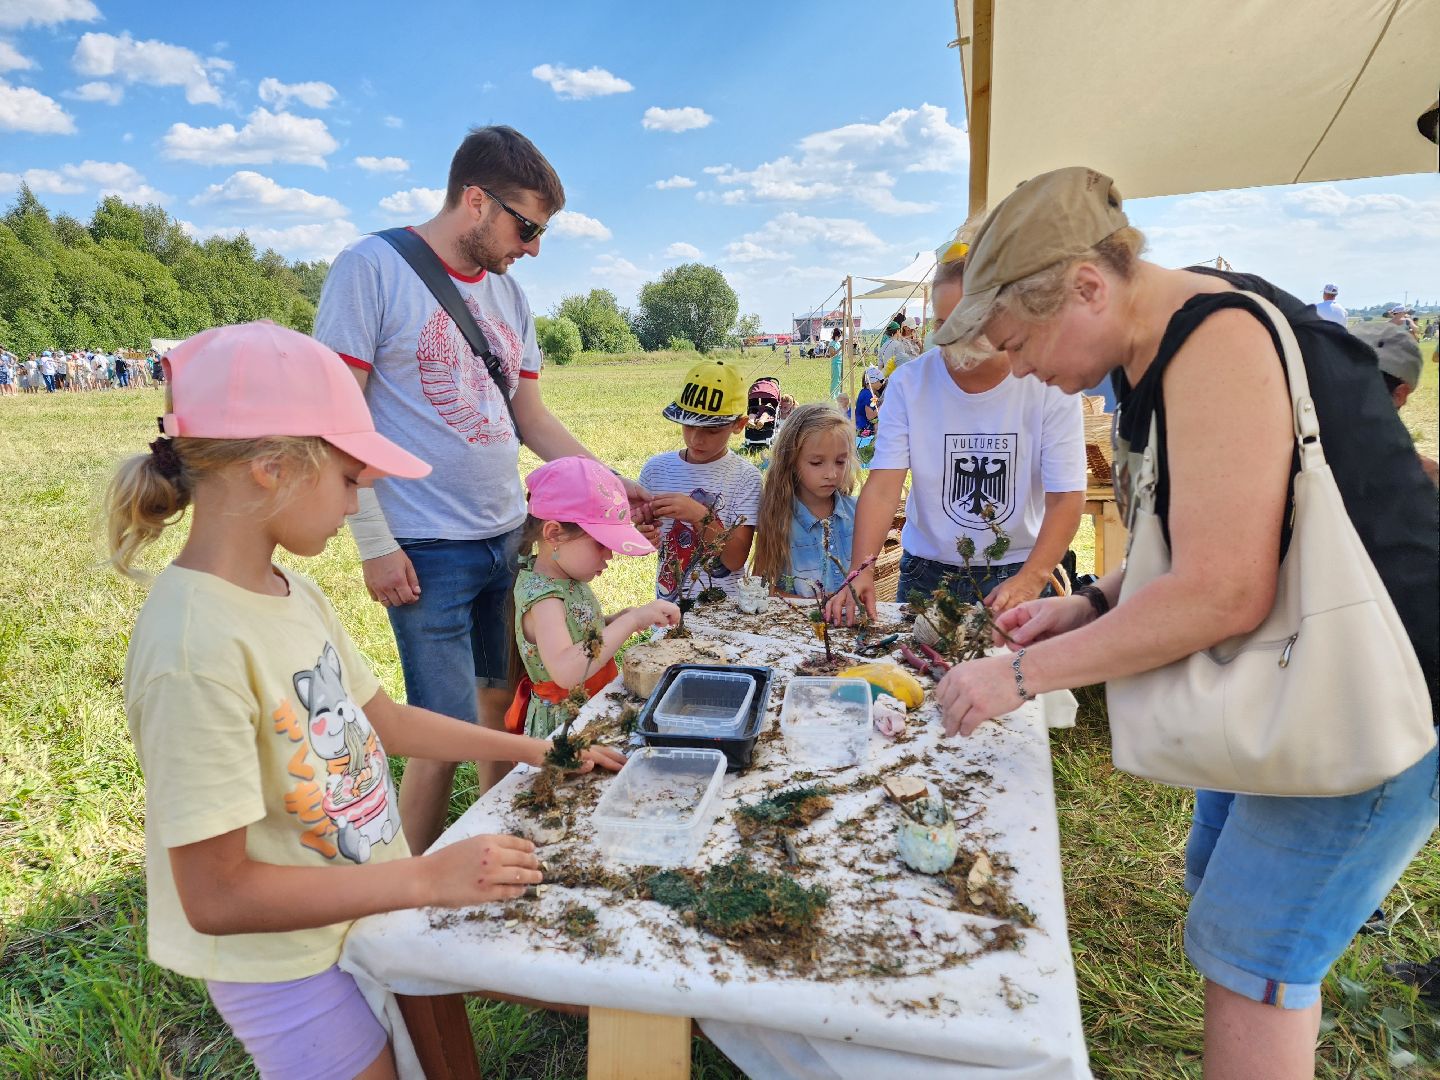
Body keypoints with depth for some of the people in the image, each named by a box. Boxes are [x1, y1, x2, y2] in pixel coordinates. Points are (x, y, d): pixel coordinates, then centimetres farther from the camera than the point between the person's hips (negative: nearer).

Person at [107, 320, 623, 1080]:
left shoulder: (291, 591, -5)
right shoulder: (196, 648, -31)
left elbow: (384, 719, 7)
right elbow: (217, 895, -27)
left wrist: (540, 752, 9)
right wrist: (428, 879, -26)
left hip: (373, 899, 7)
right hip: (286, 960, -7)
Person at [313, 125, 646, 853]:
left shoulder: (507, 294, 12)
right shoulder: (370, 270, -8)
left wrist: (613, 485, 9)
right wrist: (374, 543, -14)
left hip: (511, 538, 7)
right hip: (427, 550, -6)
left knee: (505, 705, 15)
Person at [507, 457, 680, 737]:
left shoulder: (566, 578, 2)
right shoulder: (541, 596, -23)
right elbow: (566, 671, -37)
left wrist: (616, 620, 0)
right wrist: (631, 620, -33)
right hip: (563, 723, -8)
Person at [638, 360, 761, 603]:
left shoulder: (745, 477, -5)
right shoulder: (656, 468, 3)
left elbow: (736, 560, -9)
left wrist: (701, 516, -20)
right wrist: (643, 538, -9)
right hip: (667, 603, 4)